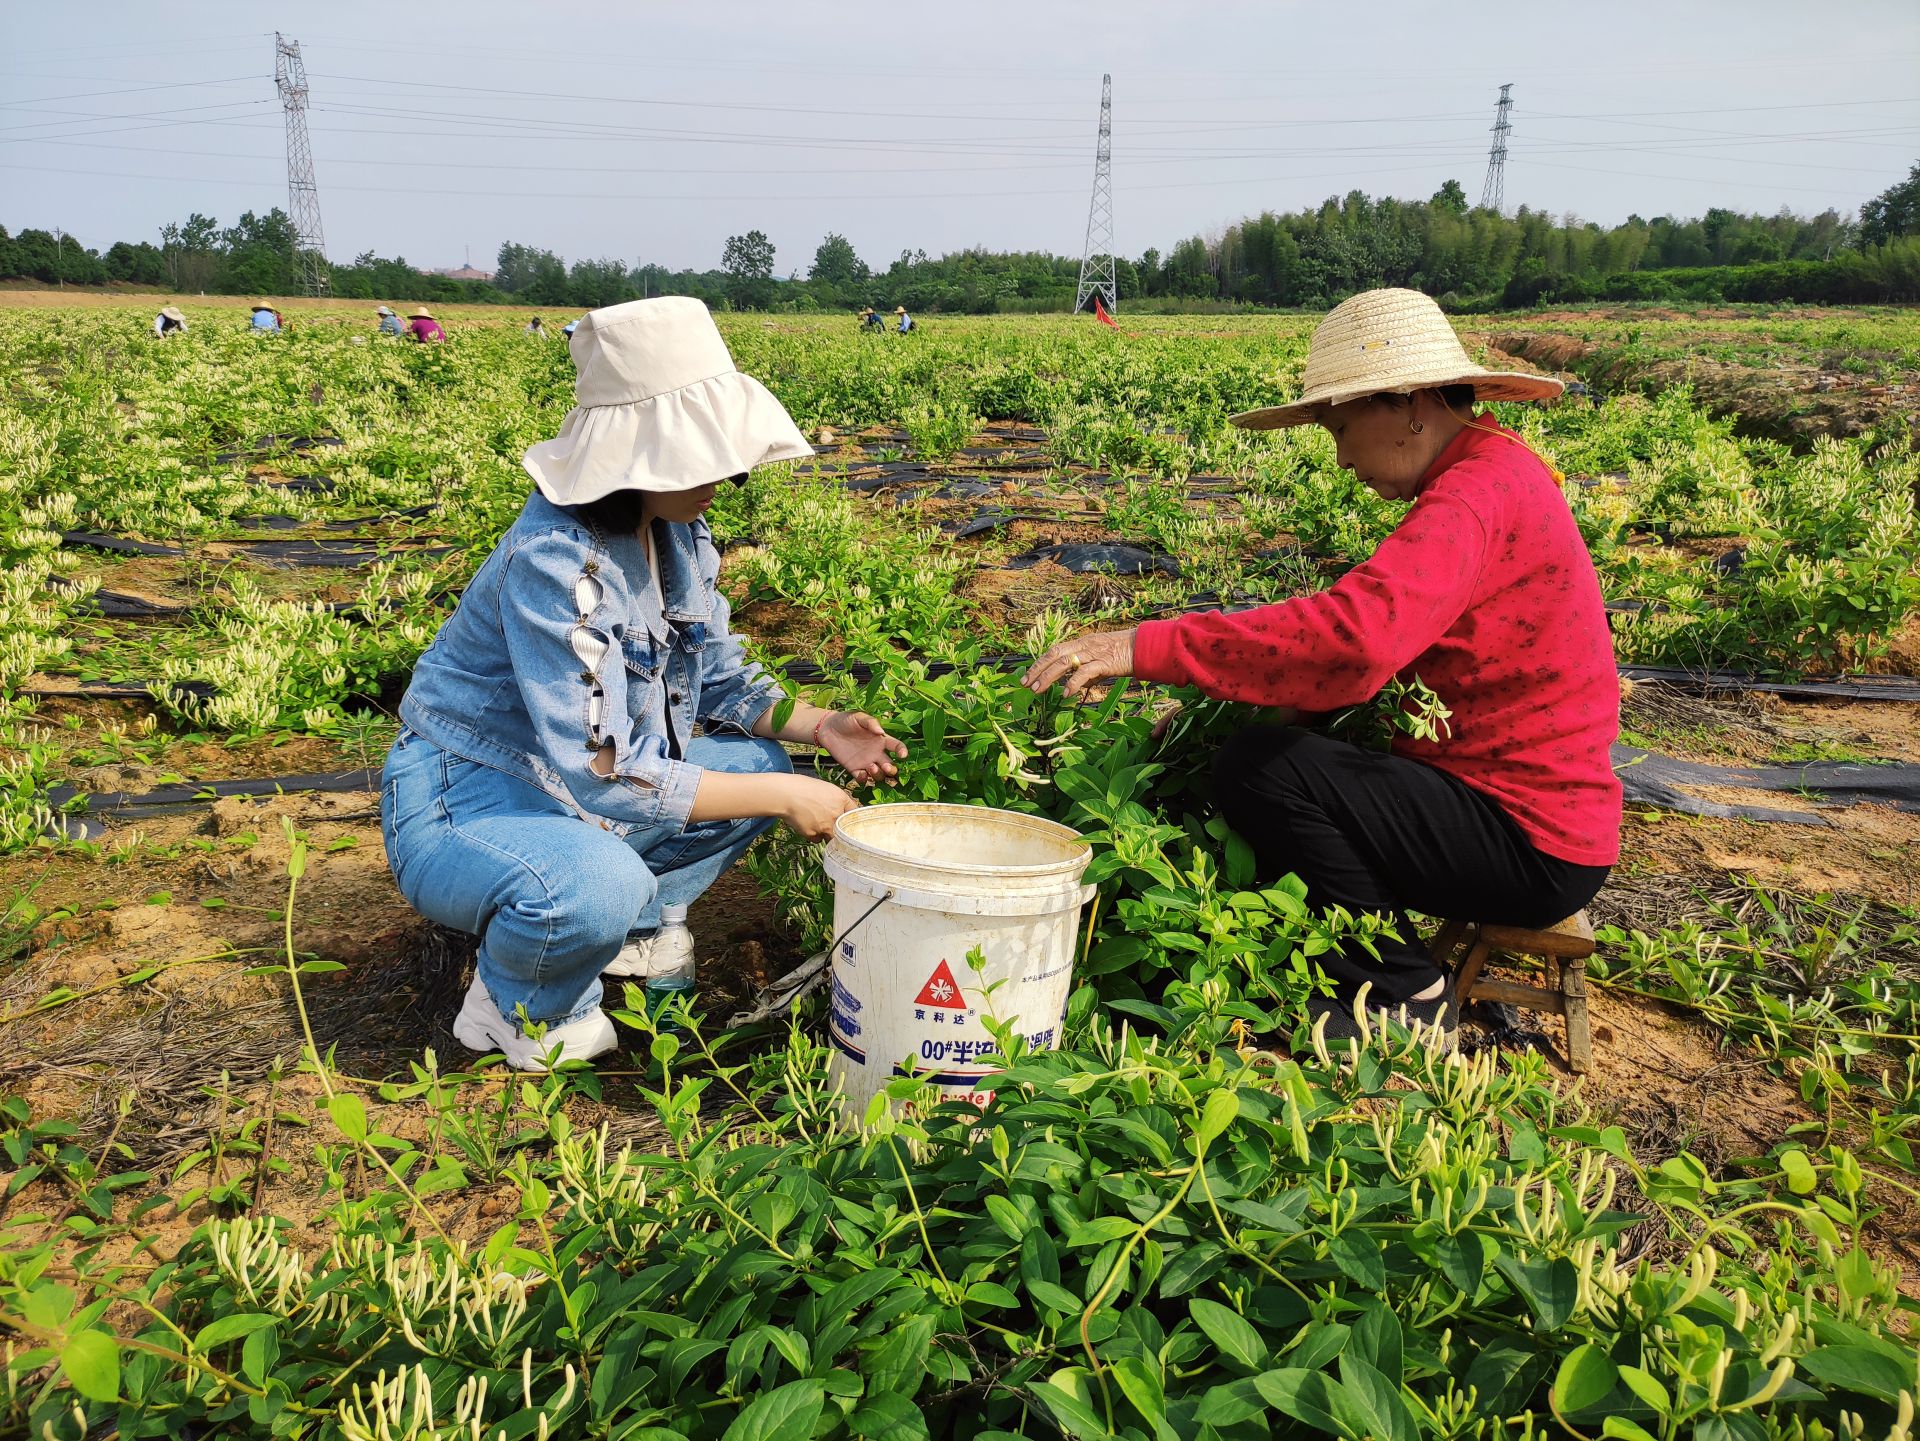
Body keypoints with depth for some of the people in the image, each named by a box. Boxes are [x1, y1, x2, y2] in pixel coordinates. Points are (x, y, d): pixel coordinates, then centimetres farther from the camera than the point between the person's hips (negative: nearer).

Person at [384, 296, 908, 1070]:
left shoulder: (677, 536, -3)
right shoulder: (554, 563, -29)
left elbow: (716, 680, 9)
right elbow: (598, 774, -32)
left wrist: (818, 725, -9)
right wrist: (781, 798, -27)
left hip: (572, 799, 8)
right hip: (462, 805, -8)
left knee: (759, 762, -1)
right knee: (598, 885, -38)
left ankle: (633, 929, 8)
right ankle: (518, 1003, -4)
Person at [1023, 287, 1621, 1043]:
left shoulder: (1479, 497, -21)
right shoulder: (1489, 478, 14)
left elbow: (1353, 639, -37)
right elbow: (1393, 638, 12)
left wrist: (1147, 646, -35)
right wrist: (1249, 701, -2)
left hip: (1527, 840, -10)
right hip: (1538, 808, 10)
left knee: (1261, 770, -20)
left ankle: (1408, 999, -5)